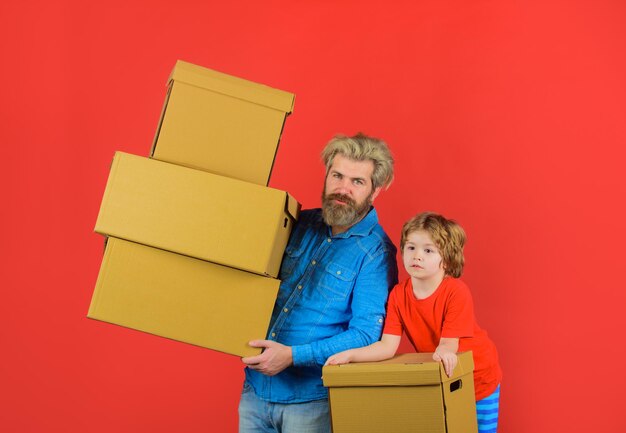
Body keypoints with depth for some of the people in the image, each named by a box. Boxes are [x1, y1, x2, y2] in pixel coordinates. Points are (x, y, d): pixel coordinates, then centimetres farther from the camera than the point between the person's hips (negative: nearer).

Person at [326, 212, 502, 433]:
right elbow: (388, 346, -17)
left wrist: (444, 353, -54)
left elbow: (449, 343, -29)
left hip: (477, 378, -4)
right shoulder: (398, 295, -13)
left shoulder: (457, 292, -26)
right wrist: (349, 355, -31)